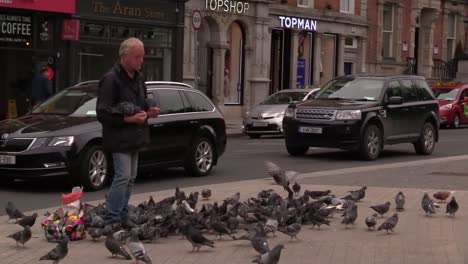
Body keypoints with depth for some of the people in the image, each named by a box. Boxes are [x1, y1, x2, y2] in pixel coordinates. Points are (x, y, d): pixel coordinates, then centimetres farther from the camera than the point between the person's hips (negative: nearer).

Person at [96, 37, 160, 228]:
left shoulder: (138, 78, 15)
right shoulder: (111, 79, -14)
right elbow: (103, 113, -18)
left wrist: (148, 112, 8)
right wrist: (128, 118, -23)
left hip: (134, 138, 9)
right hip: (120, 138, -9)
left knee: (130, 178, 11)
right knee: (123, 177, -12)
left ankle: (122, 217, 19)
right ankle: (112, 220, -8)